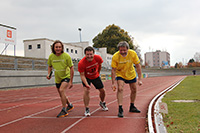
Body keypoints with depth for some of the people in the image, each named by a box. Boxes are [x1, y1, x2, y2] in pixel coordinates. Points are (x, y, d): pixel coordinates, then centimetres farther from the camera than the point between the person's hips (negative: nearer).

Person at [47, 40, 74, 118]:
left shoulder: (66, 56, -19)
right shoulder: (51, 56, -8)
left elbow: (71, 68, -14)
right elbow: (50, 66, 11)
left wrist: (71, 81, -17)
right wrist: (49, 74, -10)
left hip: (66, 76, -5)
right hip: (57, 79, 5)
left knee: (61, 90, -28)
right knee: (62, 95, 16)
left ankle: (64, 111, -16)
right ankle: (70, 105, 45)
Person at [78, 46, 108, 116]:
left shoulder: (98, 58, -26)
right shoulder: (81, 63, -34)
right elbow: (82, 75, -26)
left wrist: (98, 73, 11)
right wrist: (86, 84, -39)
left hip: (96, 76, 4)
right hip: (86, 77, -3)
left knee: (102, 91, 10)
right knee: (86, 90, -24)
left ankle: (102, 103, 43)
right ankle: (87, 109, -8)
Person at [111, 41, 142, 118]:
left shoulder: (133, 54, -23)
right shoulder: (115, 57, -27)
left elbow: (138, 66, -15)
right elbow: (113, 70, -20)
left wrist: (139, 79, -17)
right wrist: (113, 83, -22)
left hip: (131, 74, 3)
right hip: (120, 74, -3)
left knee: (134, 90, 11)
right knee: (120, 89, -23)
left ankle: (132, 107, 32)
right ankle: (120, 109, -16)